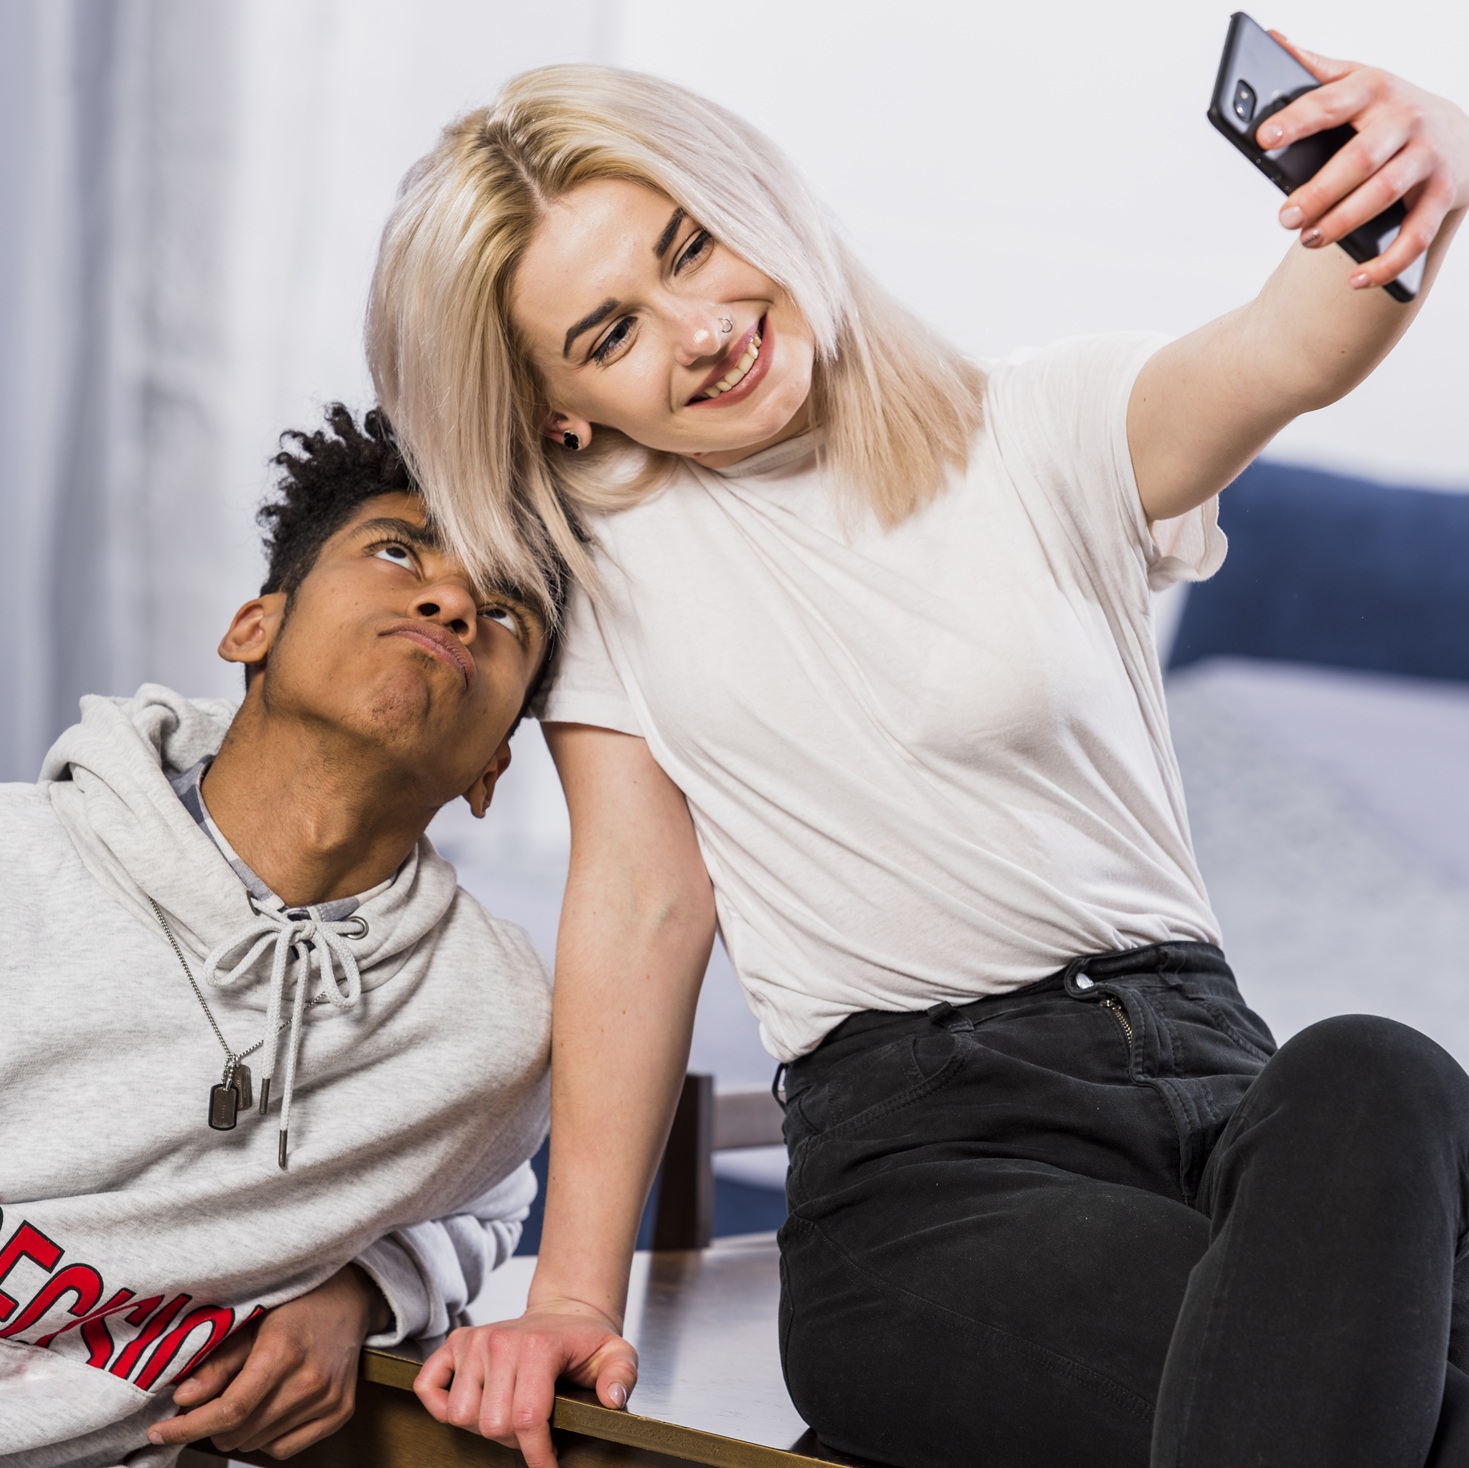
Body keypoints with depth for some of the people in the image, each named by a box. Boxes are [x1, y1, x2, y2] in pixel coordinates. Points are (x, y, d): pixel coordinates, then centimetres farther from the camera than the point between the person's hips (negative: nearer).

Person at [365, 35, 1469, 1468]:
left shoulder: (1041, 436, 8)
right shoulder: (610, 548, 11)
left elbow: (1295, 351, -13)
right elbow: (643, 904, 6)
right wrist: (571, 1296, -2)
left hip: (1208, 1073, 3)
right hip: (920, 1161, -2)